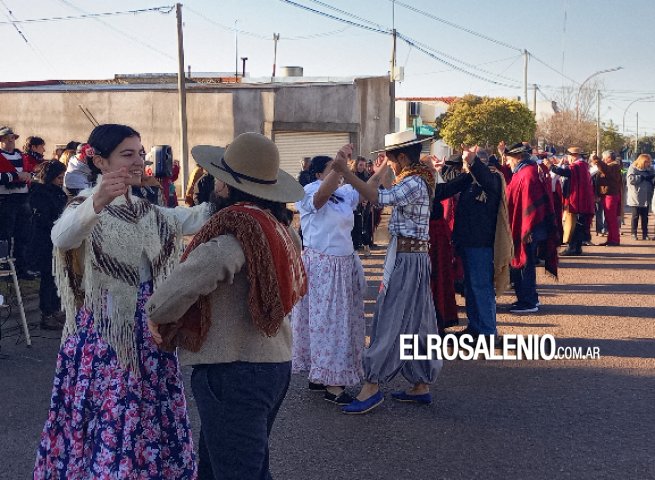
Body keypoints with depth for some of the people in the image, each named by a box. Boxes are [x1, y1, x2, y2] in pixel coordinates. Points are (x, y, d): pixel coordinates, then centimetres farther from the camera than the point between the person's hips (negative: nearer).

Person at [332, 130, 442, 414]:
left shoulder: (415, 183, -17)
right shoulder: (416, 180, 14)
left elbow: (380, 197, -31)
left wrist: (344, 171, -36)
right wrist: (383, 170, 30)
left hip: (407, 260, -10)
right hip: (409, 256, 10)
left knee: (392, 320, -8)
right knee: (415, 322, 13)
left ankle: (372, 388, -4)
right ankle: (421, 385, 20)